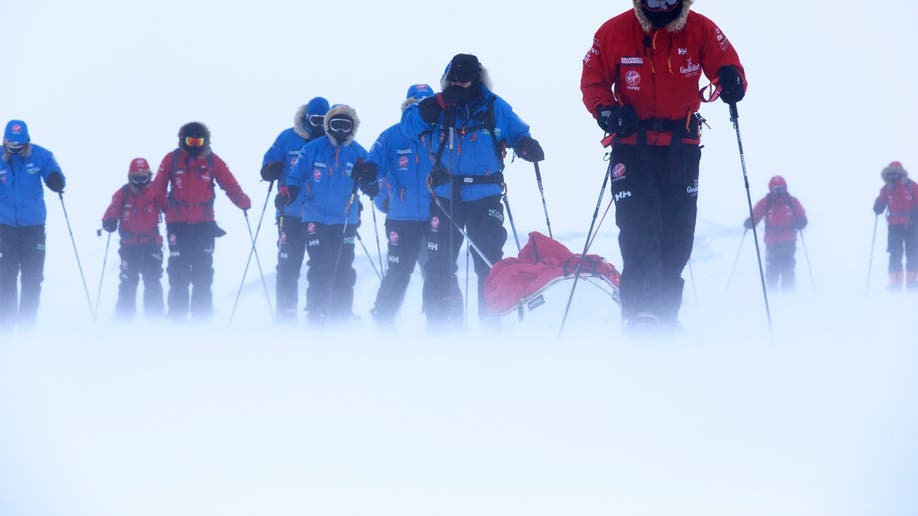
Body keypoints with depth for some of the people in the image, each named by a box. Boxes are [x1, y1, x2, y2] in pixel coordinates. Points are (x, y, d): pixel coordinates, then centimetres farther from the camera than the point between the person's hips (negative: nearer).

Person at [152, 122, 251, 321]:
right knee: (178, 271, 0)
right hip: (177, 223, -1)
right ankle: (177, 317, 6)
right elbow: (158, 188, 3)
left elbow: (230, 184, -1)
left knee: (203, 272, 0)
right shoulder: (171, 160, 3)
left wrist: (242, 201, -16)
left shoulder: (212, 161, 4)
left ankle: (203, 316, 6)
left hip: (204, 222, 1)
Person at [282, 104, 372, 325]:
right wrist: (287, 194, -12)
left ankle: (342, 318, 10)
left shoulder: (358, 154, 6)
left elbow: (371, 186, 9)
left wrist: (370, 181, -13)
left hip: (345, 222, 2)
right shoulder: (312, 150, 2)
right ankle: (315, 317, 1)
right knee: (319, 270, -6)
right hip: (316, 219, -2)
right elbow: (296, 178, 6)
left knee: (343, 273, 1)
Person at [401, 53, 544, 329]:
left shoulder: (495, 108, 5)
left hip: (484, 198, -1)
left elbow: (518, 134, 14)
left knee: (490, 263, -5)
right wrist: (437, 105, -16)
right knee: (439, 264, 1)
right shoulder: (441, 108, 5)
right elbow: (409, 124, -4)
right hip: (445, 198, 1)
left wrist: (527, 146, -9)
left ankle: (492, 323, 1)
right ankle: (441, 323, 9)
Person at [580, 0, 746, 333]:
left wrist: (731, 81, -25)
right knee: (638, 228, -14)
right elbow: (592, 81, 3)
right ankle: (639, 311, -16)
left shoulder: (700, 30, -2)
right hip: (632, 143, -2)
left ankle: (665, 315, 17)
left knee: (678, 234, 6)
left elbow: (726, 64, -1)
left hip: (681, 146, 2)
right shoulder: (614, 32, -4)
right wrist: (607, 111, -16)